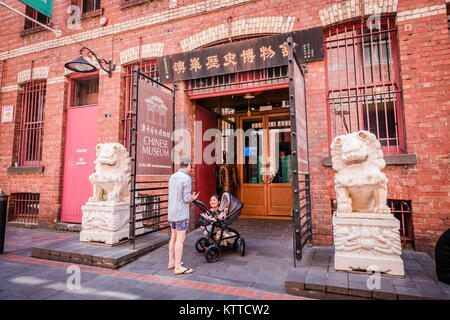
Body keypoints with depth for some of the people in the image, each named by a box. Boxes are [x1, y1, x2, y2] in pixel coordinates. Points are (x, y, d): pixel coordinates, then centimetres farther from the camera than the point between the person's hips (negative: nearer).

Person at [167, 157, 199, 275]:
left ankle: (171, 262, 27)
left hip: (171, 212, 9)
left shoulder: (172, 177, 10)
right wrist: (193, 198, 5)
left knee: (174, 237, 17)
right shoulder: (186, 178, -16)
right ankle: (178, 267, 3)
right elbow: (187, 199, -17)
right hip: (181, 213, -8)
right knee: (180, 239, -3)